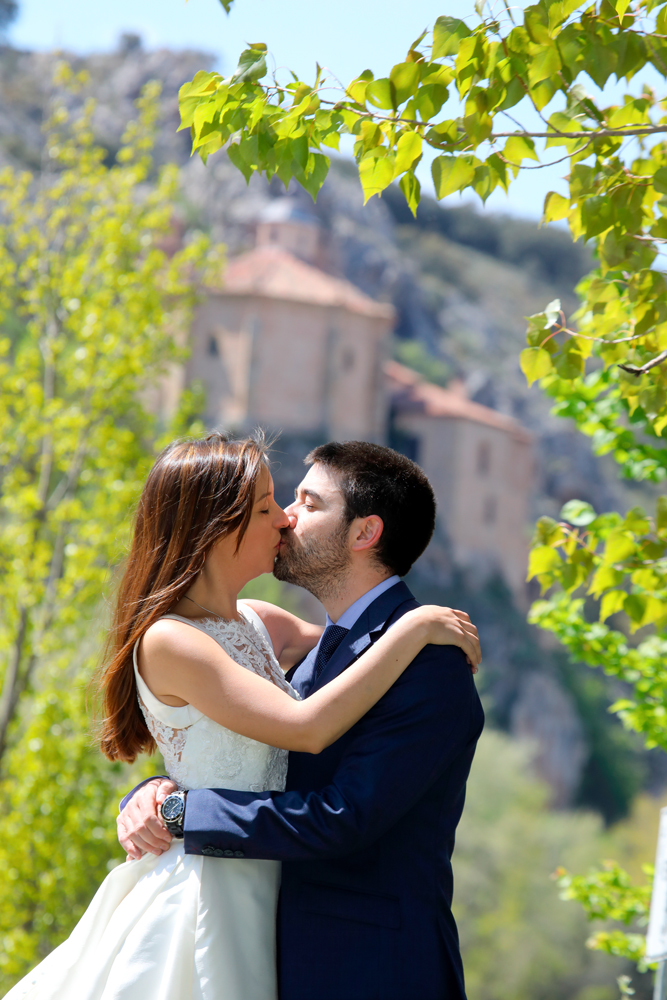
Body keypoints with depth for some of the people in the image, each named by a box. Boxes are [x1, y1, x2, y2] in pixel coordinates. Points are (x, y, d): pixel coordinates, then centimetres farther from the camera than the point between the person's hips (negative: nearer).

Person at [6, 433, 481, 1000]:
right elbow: (308, 728, -27)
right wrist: (414, 629, -22)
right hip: (201, 893, -8)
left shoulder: (257, 623, 6)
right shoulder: (168, 641, -19)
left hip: (252, 898, 8)